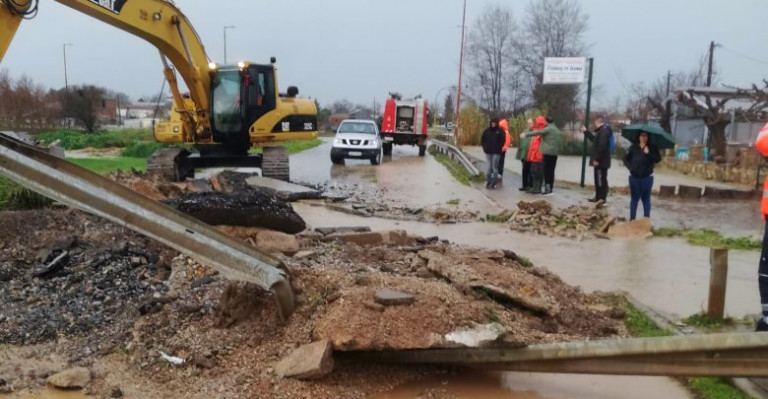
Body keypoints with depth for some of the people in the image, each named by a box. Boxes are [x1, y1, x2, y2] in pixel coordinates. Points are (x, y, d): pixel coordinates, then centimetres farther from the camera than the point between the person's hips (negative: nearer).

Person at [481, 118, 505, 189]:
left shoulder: (500, 131, -2)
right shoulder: (487, 130, 8)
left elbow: (502, 141, -5)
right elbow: (482, 139, 14)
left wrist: (498, 148, -8)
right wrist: (485, 147, 6)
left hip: (496, 152, -3)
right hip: (488, 152, 3)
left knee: (494, 168, -2)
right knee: (489, 167, 8)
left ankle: (493, 183, 0)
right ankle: (488, 182, 16)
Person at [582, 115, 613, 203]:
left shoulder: (603, 131, -18)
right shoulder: (602, 131, 17)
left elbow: (602, 146, -26)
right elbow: (594, 139, 34)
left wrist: (597, 159, -24)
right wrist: (586, 132, 40)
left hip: (601, 161, -11)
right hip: (601, 161, 11)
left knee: (601, 179, -7)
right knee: (599, 179, 14)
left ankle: (602, 198, -4)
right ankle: (599, 197, 19)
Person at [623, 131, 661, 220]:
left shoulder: (652, 148, 1)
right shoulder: (633, 147, 3)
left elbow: (658, 159, -10)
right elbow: (626, 159, 6)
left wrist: (648, 153, -21)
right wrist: (630, 167, -10)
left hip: (647, 178, -1)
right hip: (634, 177, 1)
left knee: (646, 199, 5)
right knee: (634, 198, 7)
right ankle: (632, 219, 14)